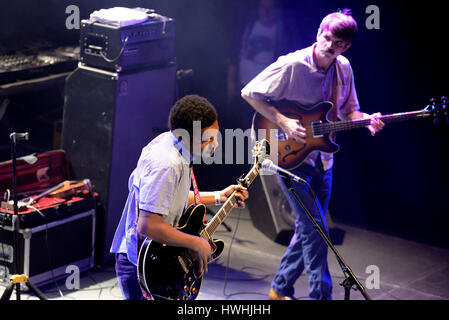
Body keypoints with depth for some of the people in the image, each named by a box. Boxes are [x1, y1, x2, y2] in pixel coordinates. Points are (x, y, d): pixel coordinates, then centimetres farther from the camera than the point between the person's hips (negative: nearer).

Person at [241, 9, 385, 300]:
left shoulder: (344, 69, 2)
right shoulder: (293, 65, -18)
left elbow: (348, 112, 13)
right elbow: (249, 93, -14)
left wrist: (367, 121, -10)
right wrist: (285, 124, -21)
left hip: (322, 160, 7)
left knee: (308, 230, 13)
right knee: (315, 230, -12)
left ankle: (280, 289, 29)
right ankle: (322, 294, -3)